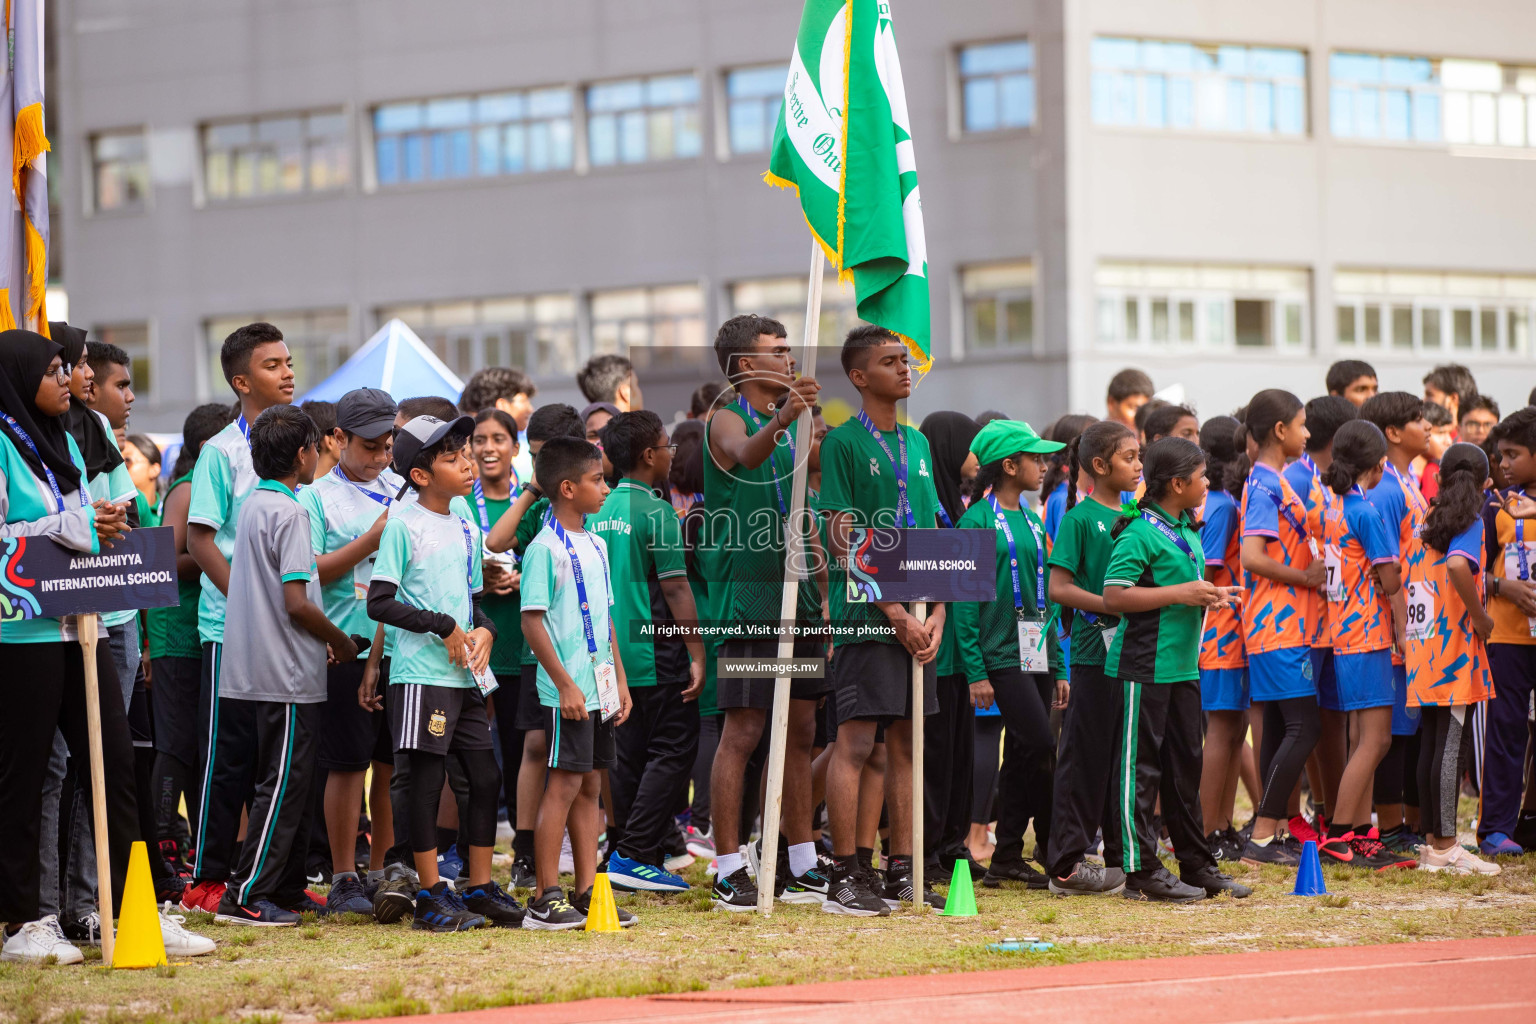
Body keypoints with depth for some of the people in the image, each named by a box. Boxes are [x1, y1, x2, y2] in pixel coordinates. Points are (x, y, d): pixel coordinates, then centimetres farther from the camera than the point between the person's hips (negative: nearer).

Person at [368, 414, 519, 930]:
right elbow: (379, 602, -12)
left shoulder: (466, 530, 15)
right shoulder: (404, 526, -8)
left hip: (466, 674, 7)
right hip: (422, 672, -7)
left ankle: (480, 888, 17)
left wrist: (484, 631, 1)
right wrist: (444, 627, -14)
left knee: (486, 776, 8)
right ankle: (430, 896, 2)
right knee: (427, 779, -4)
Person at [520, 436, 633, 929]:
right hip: (568, 691, -8)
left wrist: (619, 678, 16)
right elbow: (532, 622, -15)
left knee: (589, 785, 10)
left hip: (599, 687, 8)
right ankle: (546, 899, -4)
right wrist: (566, 685, -17)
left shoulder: (595, 545, 14)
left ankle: (587, 891, 15)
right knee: (564, 784, -7)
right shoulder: (545, 548, -11)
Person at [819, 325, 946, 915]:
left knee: (906, 744, 8)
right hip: (866, 617, -7)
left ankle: (901, 873, 13)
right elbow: (844, 541, -10)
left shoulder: (917, 444, 15)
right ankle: (845, 878, -5)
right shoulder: (843, 443, -6)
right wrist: (895, 612, -14)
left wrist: (936, 613, 4)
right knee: (855, 742, -7)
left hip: (916, 619, 7)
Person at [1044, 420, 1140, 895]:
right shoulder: (1079, 518, -7)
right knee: (1086, 756, -4)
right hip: (1095, 653, -7)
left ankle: (1122, 857, 18)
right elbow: (1059, 587, -13)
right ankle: (1067, 864, 0)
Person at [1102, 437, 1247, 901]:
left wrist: (1208, 595, 10)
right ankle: (1141, 870, -1)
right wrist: (1181, 593, -21)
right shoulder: (1140, 532, -14)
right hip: (1146, 666, -9)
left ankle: (1197, 865, 21)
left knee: (1185, 764, 14)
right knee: (1141, 767, -3)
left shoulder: (1188, 531, 15)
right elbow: (1114, 596, -22)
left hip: (1183, 666, 9)